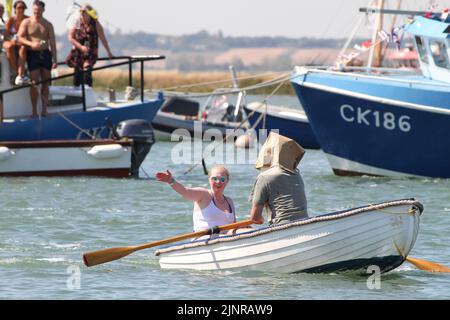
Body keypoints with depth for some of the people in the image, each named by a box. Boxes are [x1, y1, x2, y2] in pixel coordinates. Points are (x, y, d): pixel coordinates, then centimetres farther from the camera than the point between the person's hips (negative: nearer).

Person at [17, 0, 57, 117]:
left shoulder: (48, 24, 10)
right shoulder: (26, 22, 2)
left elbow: (52, 43, 8)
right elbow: (19, 37, -5)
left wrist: (54, 59, 2)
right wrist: (31, 44, -22)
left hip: (46, 54, 3)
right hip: (33, 54, -3)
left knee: (46, 82, 3)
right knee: (34, 82, -7)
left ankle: (44, 110, 7)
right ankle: (34, 110, -3)